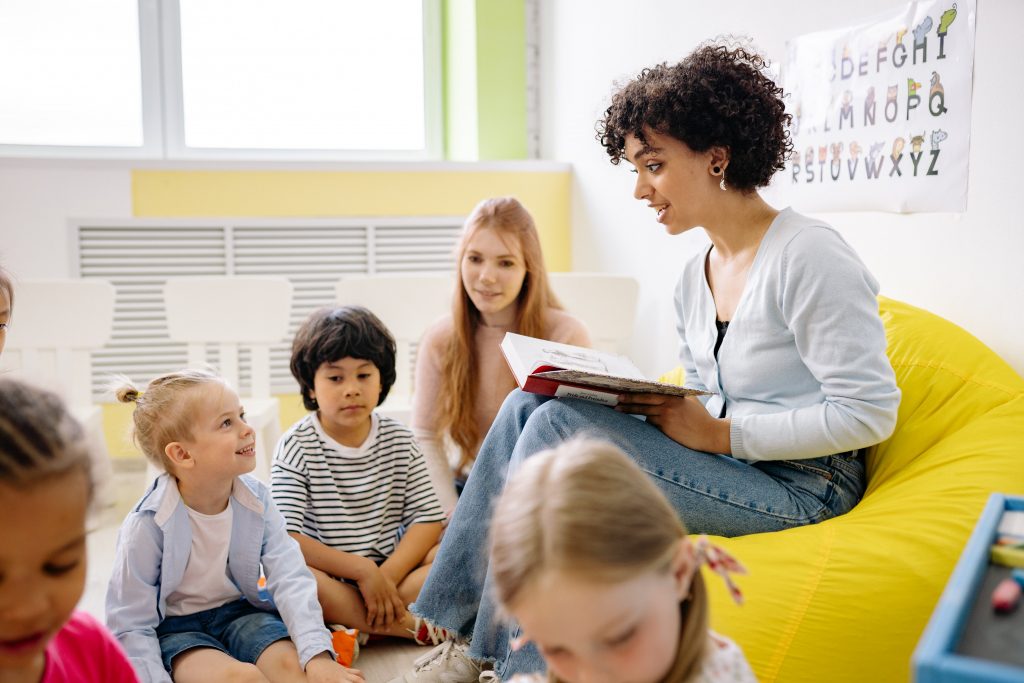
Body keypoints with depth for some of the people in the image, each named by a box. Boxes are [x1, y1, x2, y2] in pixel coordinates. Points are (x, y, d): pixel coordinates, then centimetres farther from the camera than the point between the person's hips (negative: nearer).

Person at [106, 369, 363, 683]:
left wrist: (317, 654, -30)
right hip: (176, 627, -3)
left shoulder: (256, 499, -11)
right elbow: (131, 626, -15)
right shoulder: (147, 525, -21)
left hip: (240, 610, 4)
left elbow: (291, 579, -18)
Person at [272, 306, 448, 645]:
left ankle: (353, 631, -23)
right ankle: (410, 626, -25)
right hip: (328, 580, -3)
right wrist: (362, 570, -21)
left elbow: (429, 518, -2)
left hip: (393, 569, 3)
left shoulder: (399, 440, 5)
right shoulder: (296, 447, -6)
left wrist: (387, 575, -18)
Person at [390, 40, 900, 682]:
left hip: (799, 485, -8)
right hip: (726, 463, 8)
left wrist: (720, 434, -18)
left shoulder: (809, 257, -15)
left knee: (559, 426, -21)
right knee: (529, 404, -7)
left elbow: (870, 413, -18)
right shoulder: (694, 277, 11)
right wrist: (659, 410, -4)